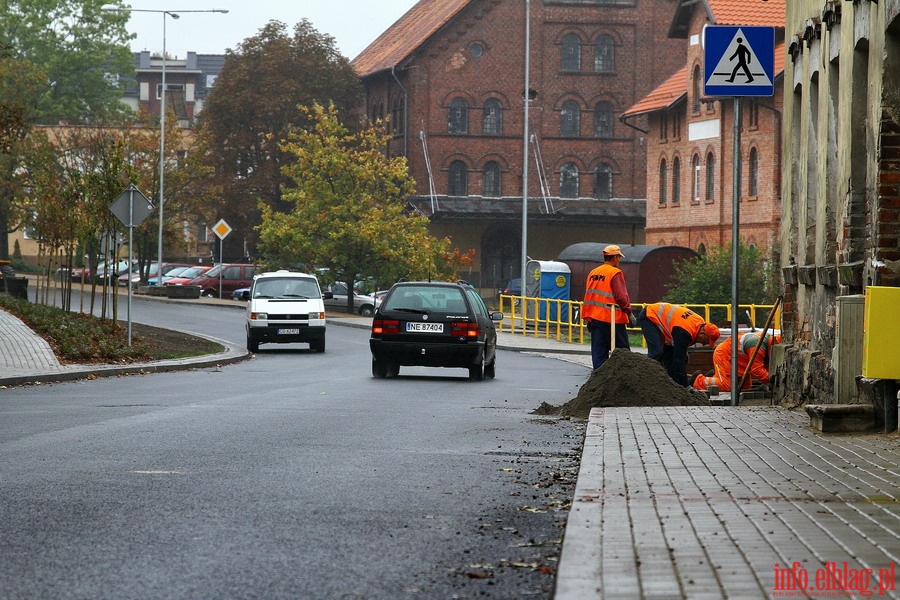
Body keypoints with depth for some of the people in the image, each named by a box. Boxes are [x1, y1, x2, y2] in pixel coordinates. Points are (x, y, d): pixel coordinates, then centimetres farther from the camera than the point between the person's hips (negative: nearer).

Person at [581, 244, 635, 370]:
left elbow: (588, 295, 15)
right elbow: (621, 297, -16)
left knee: (598, 353, 6)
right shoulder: (615, 273, -10)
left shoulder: (593, 273, 12)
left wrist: (587, 319, 19)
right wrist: (629, 313, -7)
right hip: (612, 319, -7)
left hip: (594, 318, 7)